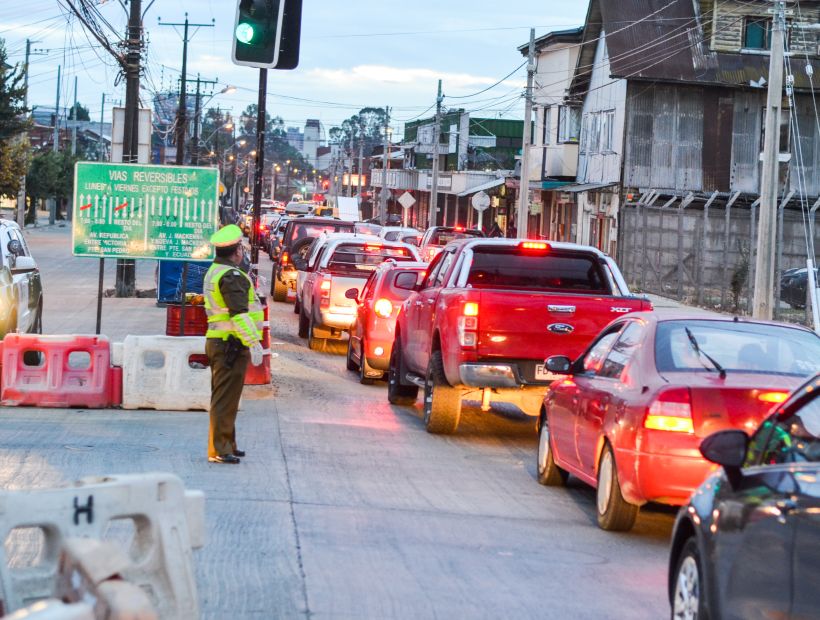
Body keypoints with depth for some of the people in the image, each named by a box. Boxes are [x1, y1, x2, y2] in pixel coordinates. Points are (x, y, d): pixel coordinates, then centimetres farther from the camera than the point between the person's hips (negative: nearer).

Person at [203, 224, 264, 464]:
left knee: (222, 398, 18)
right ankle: (219, 451, -7)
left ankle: (226, 445, 27)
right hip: (231, 344, -11)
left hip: (218, 341, 11)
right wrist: (254, 343, -24)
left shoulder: (214, 272, 17)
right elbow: (239, 314, -24)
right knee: (226, 399, -8)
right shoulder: (231, 276, -17)